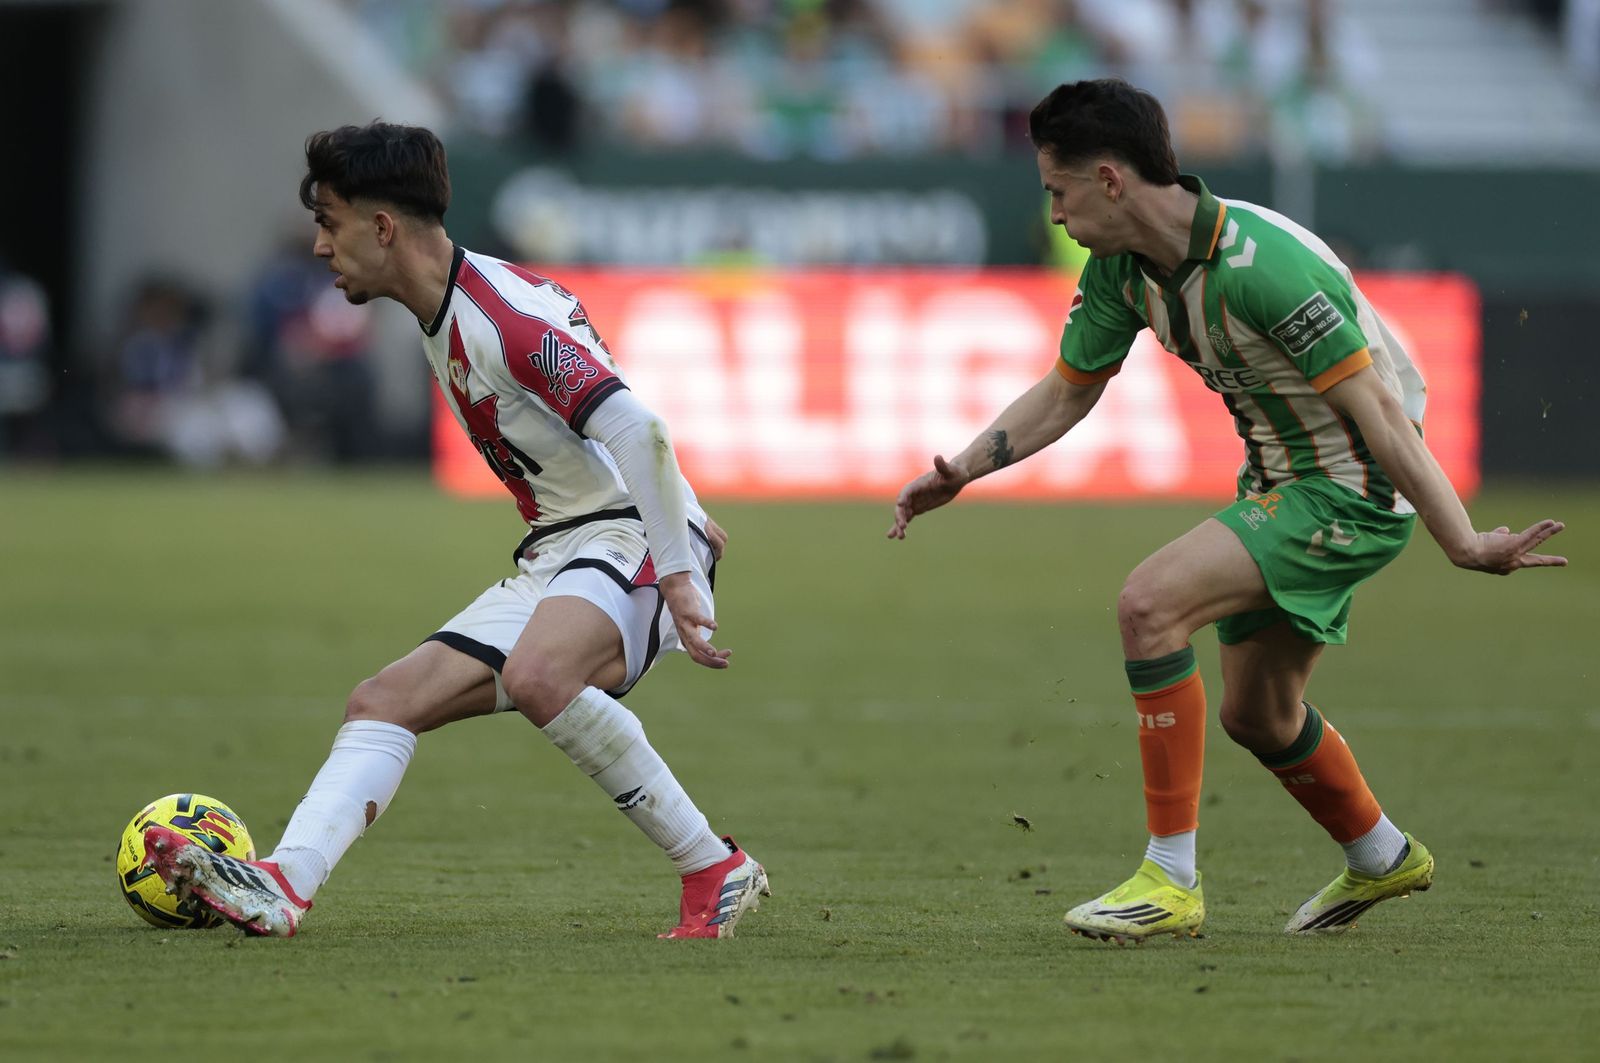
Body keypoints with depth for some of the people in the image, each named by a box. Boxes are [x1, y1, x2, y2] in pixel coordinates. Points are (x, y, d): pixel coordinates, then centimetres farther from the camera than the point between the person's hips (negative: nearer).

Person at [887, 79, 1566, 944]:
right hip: (1279, 481, 9)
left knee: (1150, 603, -24)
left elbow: (1377, 410, -28)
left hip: (1354, 491, -9)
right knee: (1255, 714, 19)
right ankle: (1380, 858, 47)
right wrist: (960, 472, 2)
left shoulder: (1262, 266, -29)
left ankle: (1172, 879, -19)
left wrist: (1464, 546, -29)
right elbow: (1066, 393, 12)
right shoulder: (1121, 269, -3)